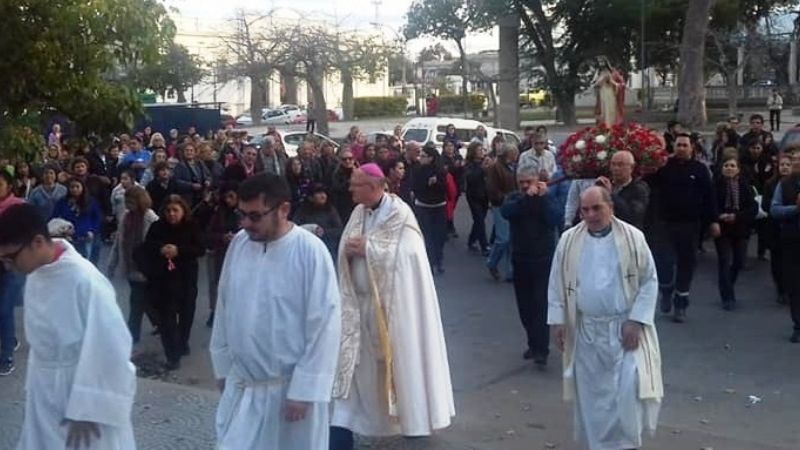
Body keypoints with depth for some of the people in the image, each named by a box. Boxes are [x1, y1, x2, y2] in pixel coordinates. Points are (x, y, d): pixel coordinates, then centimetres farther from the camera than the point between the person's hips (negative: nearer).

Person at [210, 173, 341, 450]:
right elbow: (224, 307, 9)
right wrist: (223, 364, 13)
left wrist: (305, 389, -15)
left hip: (291, 386, -4)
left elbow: (325, 324, -16)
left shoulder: (310, 251, -17)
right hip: (241, 383, 5)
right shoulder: (238, 243, -1)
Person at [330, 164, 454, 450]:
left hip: (394, 302, -6)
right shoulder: (359, 213, 7)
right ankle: (342, 427, 16)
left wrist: (367, 248, -21)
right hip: (364, 301, 6)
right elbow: (346, 250, 8)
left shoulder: (399, 213, -14)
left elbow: (406, 253, -21)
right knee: (359, 360, 8)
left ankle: (412, 413, 25)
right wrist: (349, 249, -16)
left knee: (399, 355, 6)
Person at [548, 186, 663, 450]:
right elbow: (557, 283, 6)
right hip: (586, 330, 2)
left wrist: (635, 321, -12)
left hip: (624, 327, -2)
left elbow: (649, 281, -5)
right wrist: (557, 320, 0)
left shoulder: (633, 237, -6)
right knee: (591, 392, 9)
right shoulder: (569, 241, 0)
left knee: (628, 388, -11)